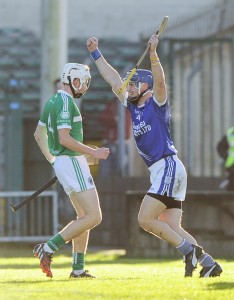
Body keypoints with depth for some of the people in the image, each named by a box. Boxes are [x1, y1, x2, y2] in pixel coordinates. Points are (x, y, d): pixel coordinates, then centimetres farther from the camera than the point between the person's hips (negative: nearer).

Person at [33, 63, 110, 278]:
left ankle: (78, 269, 12)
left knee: (84, 216, 14)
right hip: (72, 162, -10)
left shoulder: (52, 102, 14)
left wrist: (52, 160, 28)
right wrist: (93, 153, -15)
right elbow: (65, 139, -23)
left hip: (62, 162, 10)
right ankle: (48, 248, -13)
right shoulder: (65, 103, -15)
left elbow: (39, 134, 22)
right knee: (94, 217, -11)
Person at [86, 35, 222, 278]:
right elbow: (113, 79, 22)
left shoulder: (157, 102, -4)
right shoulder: (132, 105, 16)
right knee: (172, 228, 4)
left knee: (145, 219, -13)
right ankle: (208, 263, 0)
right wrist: (96, 53, 23)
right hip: (160, 172, 9)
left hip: (168, 167, -9)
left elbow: (159, 80, -24)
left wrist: (153, 53, -37)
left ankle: (190, 250, -10)